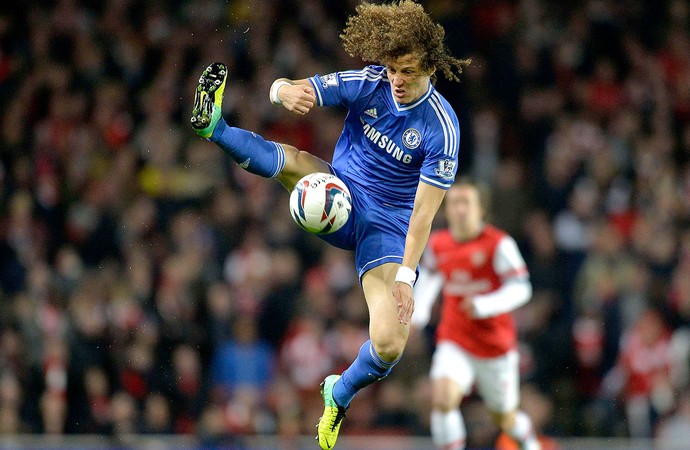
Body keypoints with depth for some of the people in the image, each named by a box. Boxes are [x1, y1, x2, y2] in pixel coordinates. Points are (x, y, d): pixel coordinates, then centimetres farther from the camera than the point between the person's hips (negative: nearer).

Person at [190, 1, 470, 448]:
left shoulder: (441, 129, -16)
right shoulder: (369, 83, -9)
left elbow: (424, 209, -17)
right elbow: (283, 88, -13)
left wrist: (405, 276, -25)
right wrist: (286, 92, -39)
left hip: (389, 230, -2)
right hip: (339, 199, 2)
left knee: (389, 345, -18)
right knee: (294, 159, -31)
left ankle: (340, 394, 11)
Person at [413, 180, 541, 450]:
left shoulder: (499, 244, -15)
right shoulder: (436, 244, -1)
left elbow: (520, 289, -19)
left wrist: (484, 305, -34)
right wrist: (418, 313, 10)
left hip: (495, 345, -2)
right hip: (455, 344, 2)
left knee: (505, 419, 14)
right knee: (442, 399, -26)